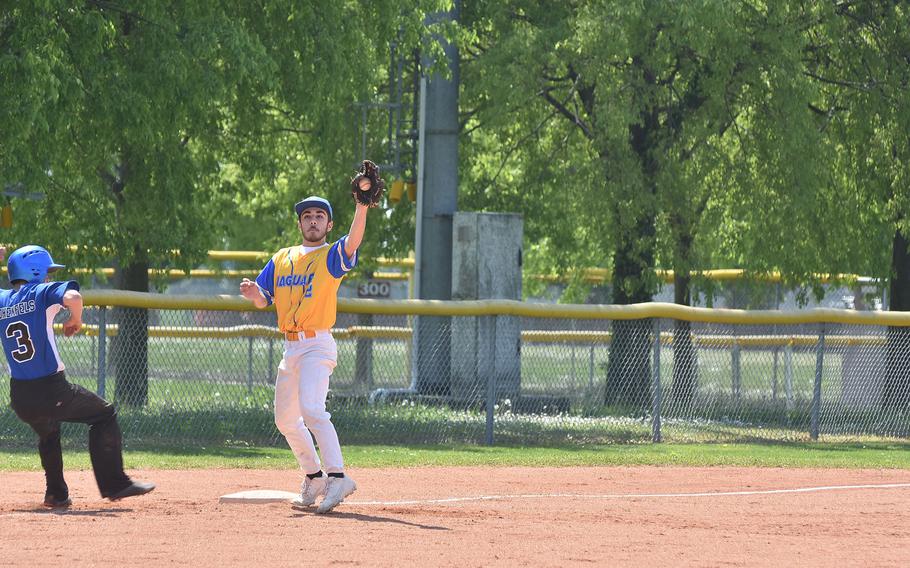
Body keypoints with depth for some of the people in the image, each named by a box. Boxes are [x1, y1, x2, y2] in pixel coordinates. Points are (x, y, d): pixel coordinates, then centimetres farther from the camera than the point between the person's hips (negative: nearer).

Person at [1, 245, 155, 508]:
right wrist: (76, 319, -7)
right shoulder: (42, 292, -7)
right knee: (104, 414, 13)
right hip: (52, 391, -6)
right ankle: (113, 483, 7)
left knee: (47, 432, 34)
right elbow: (72, 297, -28)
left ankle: (56, 494, 30)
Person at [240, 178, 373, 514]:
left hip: (317, 345, -8)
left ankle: (337, 477, -32)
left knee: (312, 409, -26)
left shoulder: (332, 256, -2)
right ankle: (314, 477, 28)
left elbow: (353, 242, -23)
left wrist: (362, 206, -38)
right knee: (285, 419, 13)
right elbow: (264, 300, 14)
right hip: (291, 348, 8)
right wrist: (254, 294, -10)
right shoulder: (282, 259, 16)